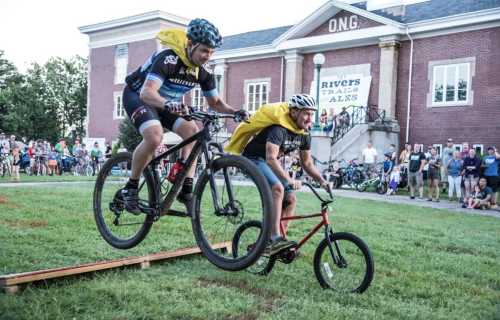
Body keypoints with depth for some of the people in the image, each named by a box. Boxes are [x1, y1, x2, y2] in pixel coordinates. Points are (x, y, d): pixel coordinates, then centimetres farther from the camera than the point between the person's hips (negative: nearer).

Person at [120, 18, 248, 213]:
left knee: (193, 132, -16)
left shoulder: (204, 72, -12)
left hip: (168, 103, 6)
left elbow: (214, 102, 0)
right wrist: (168, 105, -64)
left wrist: (234, 112, -20)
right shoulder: (168, 59, -32)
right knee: (154, 137, -32)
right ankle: (130, 188, -14)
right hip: (138, 96, -6)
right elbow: (147, 92, -44)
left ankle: (186, 189, -12)